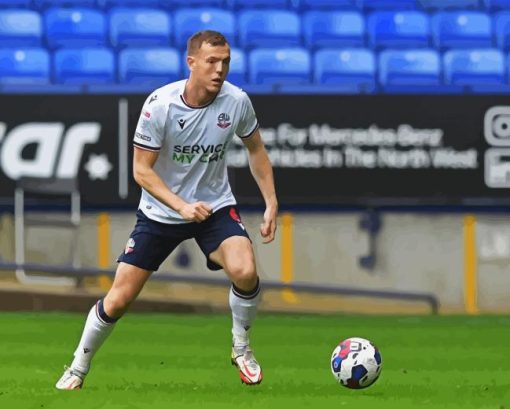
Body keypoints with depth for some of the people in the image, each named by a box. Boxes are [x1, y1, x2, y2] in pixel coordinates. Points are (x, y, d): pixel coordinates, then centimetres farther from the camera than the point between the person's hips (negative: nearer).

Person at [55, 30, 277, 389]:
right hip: (160, 212, -1)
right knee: (118, 299, -4)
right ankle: (78, 370, 21)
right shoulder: (160, 105, -21)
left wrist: (271, 203, 0)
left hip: (215, 206, 1)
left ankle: (242, 350, 0)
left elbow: (256, 150, 7)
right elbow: (141, 170, -16)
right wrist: (182, 206, -28)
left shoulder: (236, 102, -12)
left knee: (245, 272, -27)